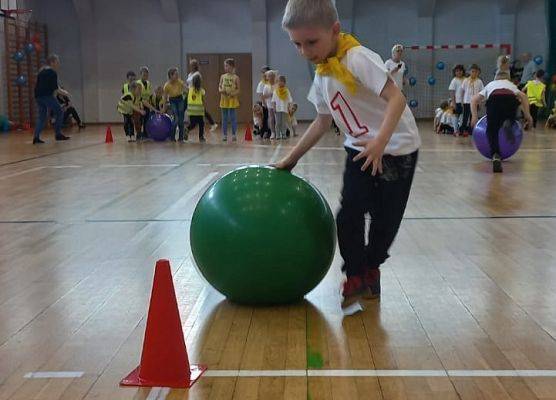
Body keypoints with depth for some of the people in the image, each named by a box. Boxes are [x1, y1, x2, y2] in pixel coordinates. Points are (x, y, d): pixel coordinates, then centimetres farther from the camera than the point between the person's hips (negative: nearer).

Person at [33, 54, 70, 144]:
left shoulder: (42, 71, 20)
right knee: (59, 113, 3)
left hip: (38, 96, 8)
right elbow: (54, 87, -13)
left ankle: (36, 137, -1)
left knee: (42, 116, 11)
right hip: (47, 95, -8)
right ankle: (58, 134, 3)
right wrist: (63, 92, 4)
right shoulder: (52, 72, -7)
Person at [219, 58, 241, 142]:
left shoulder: (236, 77, -3)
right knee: (224, 118, 6)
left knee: (232, 117, -3)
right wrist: (221, 90, -12)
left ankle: (234, 134, 5)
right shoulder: (223, 76, 7)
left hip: (232, 99, -3)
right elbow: (219, 87, 10)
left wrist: (233, 93, -19)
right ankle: (224, 134, 11)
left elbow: (238, 89, -1)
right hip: (224, 99, 3)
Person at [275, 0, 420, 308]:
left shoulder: (357, 58, -22)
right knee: (348, 215, -3)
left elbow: (396, 98, -29)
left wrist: (380, 143, -41)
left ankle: (370, 269, 27)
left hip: (395, 148, -6)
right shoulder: (322, 74, 4)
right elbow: (323, 122, 14)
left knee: (384, 219, 3)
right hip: (360, 149, 6)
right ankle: (355, 277, 14)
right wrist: (291, 158, 12)